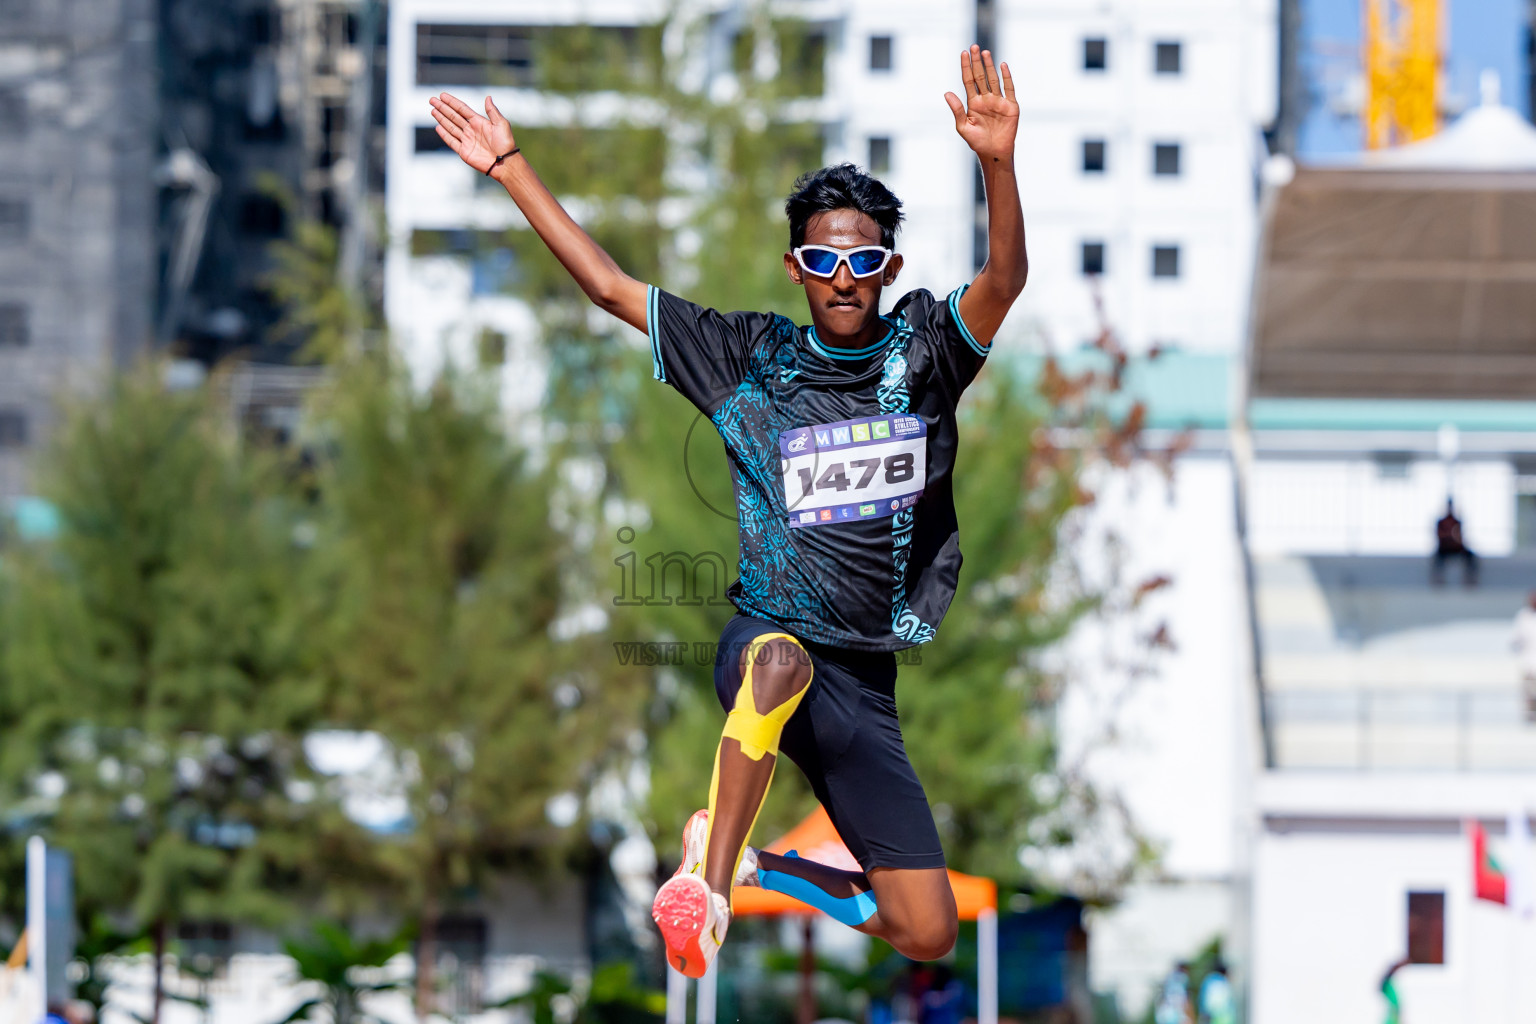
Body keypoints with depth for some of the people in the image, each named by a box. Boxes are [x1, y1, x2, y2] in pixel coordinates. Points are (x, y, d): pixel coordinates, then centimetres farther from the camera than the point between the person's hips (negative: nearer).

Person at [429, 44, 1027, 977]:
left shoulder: (922, 347, 4)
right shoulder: (751, 357, 5)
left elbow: (1005, 281, -15)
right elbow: (608, 285, 8)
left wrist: (999, 163, -33)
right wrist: (511, 166, 4)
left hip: (865, 684, 3)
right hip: (765, 642, -2)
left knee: (928, 934, 0)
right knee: (781, 659, -44)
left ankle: (760, 869, 25)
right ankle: (707, 875, -31)